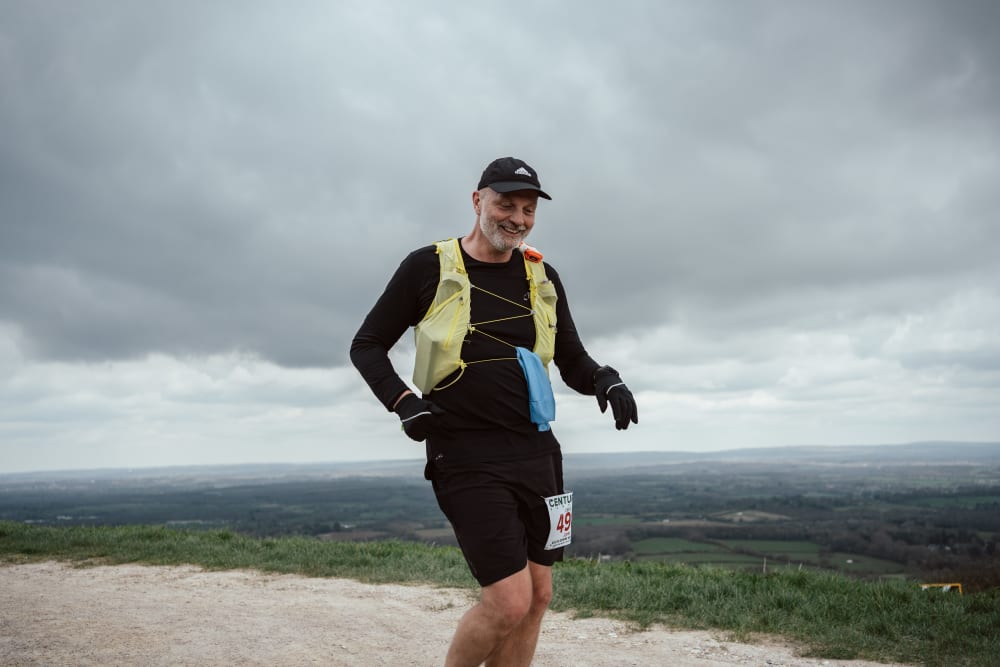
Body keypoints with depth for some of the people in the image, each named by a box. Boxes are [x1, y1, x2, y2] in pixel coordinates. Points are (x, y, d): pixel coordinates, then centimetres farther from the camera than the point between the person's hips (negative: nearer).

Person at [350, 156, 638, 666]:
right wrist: (402, 401, -13)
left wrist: (605, 380, -6)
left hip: (535, 453, 6)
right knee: (510, 602, -11)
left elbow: (572, 362, 17)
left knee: (537, 596, 8)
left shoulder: (543, 278, 11)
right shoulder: (429, 268, -2)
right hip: (468, 458, -5)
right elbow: (367, 345, 4)